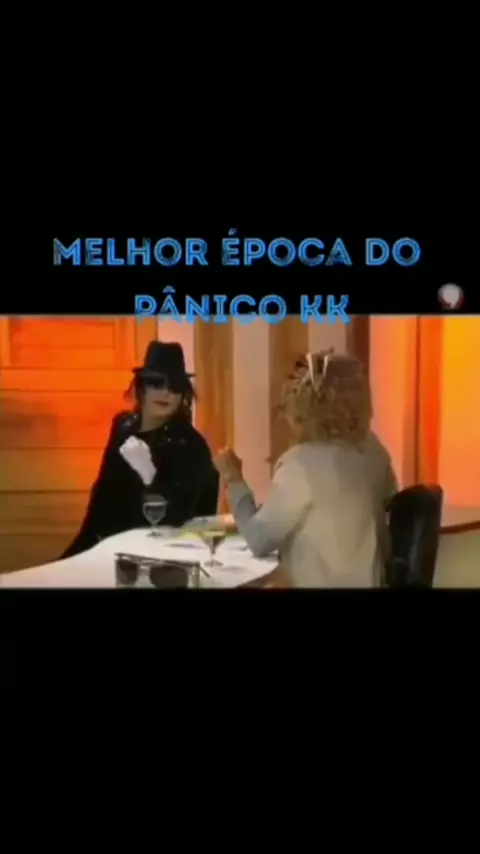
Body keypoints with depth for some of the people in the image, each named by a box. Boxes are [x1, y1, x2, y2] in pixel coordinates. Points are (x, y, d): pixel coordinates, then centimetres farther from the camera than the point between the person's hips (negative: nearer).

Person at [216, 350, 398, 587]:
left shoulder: (302, 463, -21)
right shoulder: (371, 447, -1)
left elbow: (259, 541, -16)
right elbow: (387, 504, 17)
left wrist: (233, 478, -7)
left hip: (325, 583, -7)